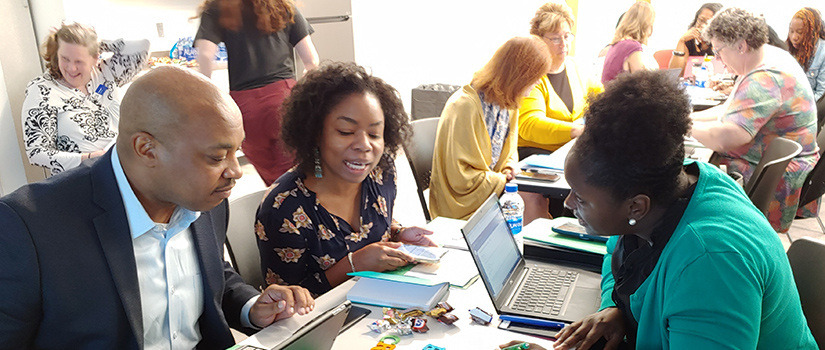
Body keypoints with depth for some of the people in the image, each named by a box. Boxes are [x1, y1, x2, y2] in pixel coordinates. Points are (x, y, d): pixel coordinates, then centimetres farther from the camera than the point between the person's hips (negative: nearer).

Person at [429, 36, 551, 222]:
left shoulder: (506, 101, 6)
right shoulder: (465, 106, -23)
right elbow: (461, 178, -21)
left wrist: (510, 167, -2)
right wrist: (505, 182, -19)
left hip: (493, 183, 8)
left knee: (541, 198, -14)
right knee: (531, 201, -22)